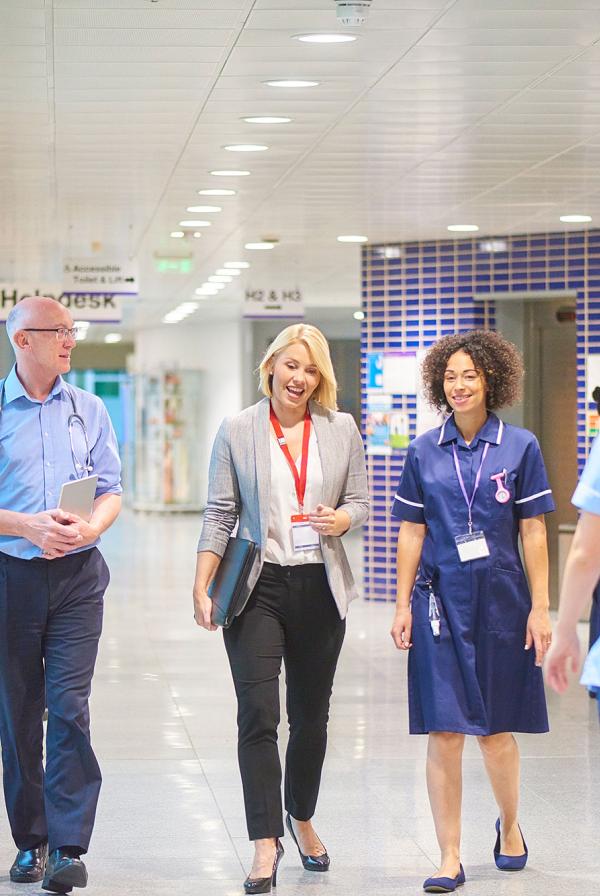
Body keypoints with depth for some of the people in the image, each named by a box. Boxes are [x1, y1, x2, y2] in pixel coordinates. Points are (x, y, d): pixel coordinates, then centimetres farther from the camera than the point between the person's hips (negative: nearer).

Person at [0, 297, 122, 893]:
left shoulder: (88, 410, 9)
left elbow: (111, 490, 8)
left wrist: (90, 527, -12)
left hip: (77, 575, 1)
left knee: (70, 707, -8)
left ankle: (68, 848, -9)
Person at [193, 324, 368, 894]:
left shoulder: (342, 430, 6)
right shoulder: (237, 431, 1)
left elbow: (359, 500, 10)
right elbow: (219, 515, 1)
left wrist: (342, 519, -14)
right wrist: (201, 587, -6)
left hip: (320, 588, 2)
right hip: (257, 586, -2)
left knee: (311, 715, 12)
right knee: (257, 715, -11)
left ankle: (301, 819, 33)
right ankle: (265, 843, -9)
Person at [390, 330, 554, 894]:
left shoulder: (519, 447, -1)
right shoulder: (425, 452, 3)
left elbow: (533, 533, 0)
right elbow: (411, 534, 6)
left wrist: (540, 608, -3)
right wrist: (403, 606, 2)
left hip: (501, 601, -1)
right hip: (442, 599, 1)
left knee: (496, 731, 8)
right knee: (444, 732, -3)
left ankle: (510, 826, 35)